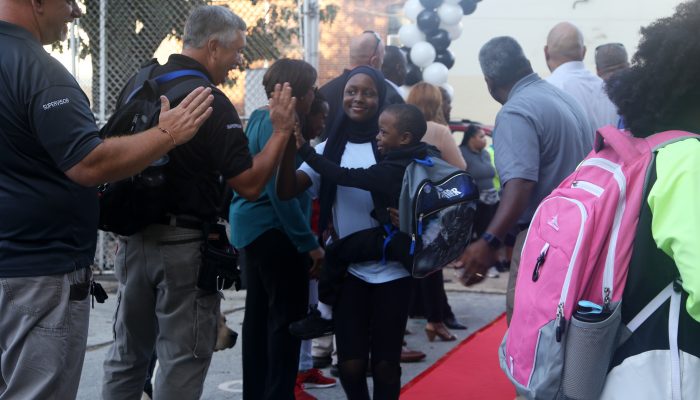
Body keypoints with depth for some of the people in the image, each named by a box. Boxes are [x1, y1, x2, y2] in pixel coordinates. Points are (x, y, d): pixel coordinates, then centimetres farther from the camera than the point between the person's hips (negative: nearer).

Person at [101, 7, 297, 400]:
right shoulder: (213, 103, -17)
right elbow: (250, 184, -17)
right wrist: (282, 130, -10)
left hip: (134, 235, 7)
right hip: (184, 244, -7)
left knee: (128, 352, 17)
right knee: (182, 361, 4)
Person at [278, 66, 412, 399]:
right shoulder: (329, 149, 2)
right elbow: (287, 190, -9)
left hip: (392, 269, -2)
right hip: (349, 269, 2)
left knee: (385, 364, 7)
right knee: (351, 364, 5)